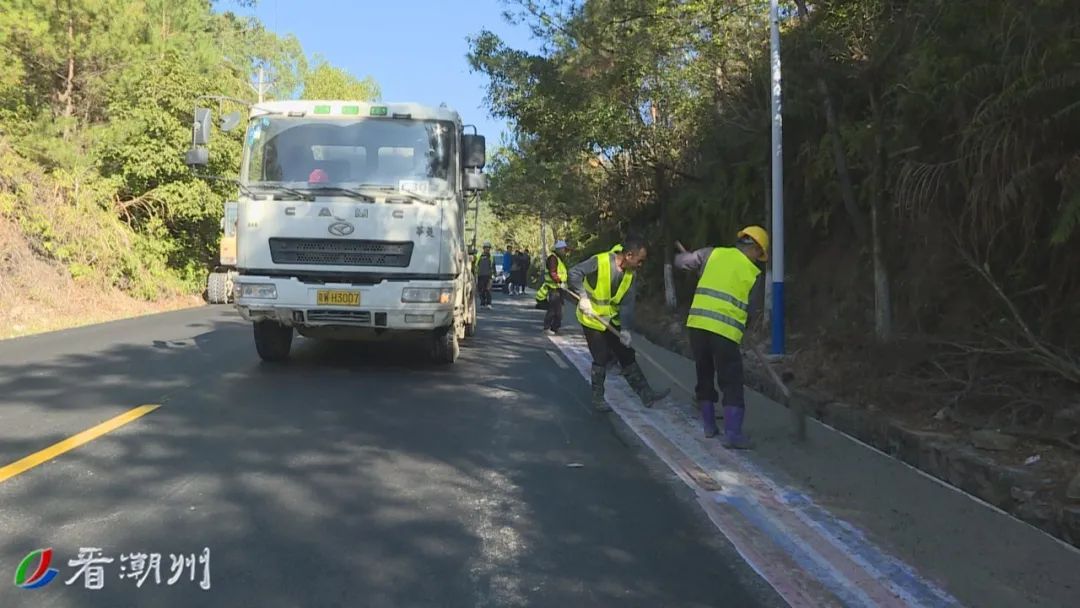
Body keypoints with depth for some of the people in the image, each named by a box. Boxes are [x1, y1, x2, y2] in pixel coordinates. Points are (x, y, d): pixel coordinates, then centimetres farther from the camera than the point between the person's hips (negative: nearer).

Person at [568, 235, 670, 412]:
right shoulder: (600, 261, -24)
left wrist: (626, 329, -18)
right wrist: (583, 296, -29)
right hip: (592, 318, -6)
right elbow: (574, 273, -21)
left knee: (627, 356, 7)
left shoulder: (631, 274, -5)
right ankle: (597, 398, 15)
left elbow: (627, 304, -8)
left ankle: (646, 394, 11)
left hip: (613, 320, 6)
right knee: (601, 359, -2)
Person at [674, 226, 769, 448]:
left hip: (697, 324, 4)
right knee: (732, 384, 5)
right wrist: (742, 327, 26)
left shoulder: (713, 253, 7)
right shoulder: (755, 274, 4)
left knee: (704, 377, 19)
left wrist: (688, 256, 38)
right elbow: (754, 313, 8)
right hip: (725, 331, -3)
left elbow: (680, 261, 17)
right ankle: (732, 433, -2)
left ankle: (709, 425, 28)